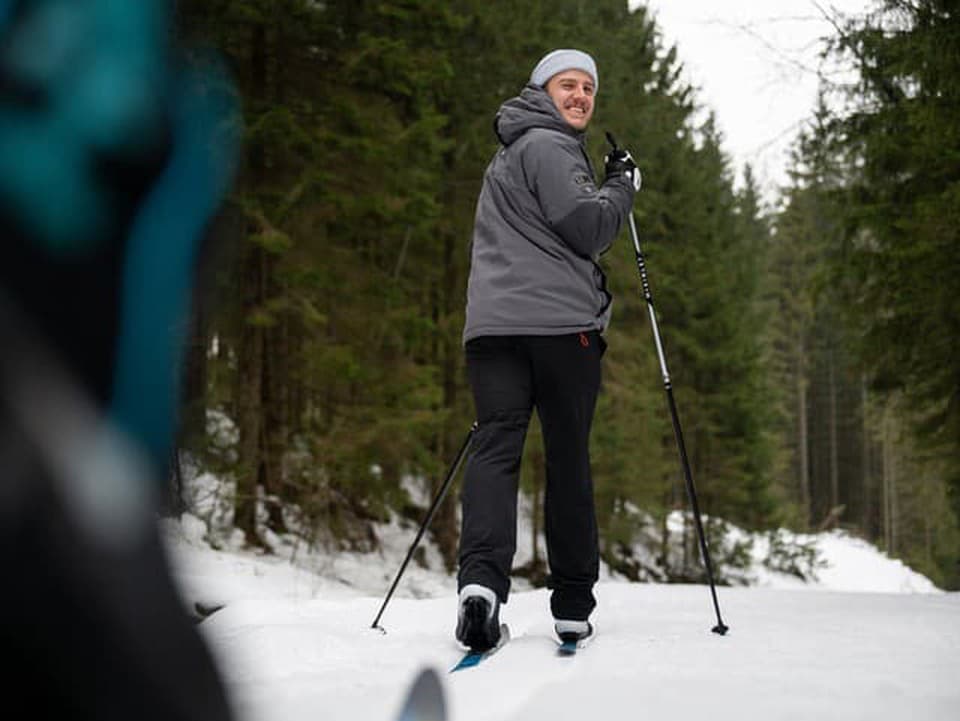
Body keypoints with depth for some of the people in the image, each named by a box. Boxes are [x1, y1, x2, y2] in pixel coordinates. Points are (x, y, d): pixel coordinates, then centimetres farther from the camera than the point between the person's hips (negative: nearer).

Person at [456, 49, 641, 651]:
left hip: (494, 323, 7)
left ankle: (481, 578, -29)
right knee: (568, 459, 2)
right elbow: (587, 230, -10)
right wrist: (622, 187, 6)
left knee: (496, 447, -7)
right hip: (562, 322, -7)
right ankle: (573, 606, 10)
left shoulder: (511, 154, 29)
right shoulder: (546, 146, -2)